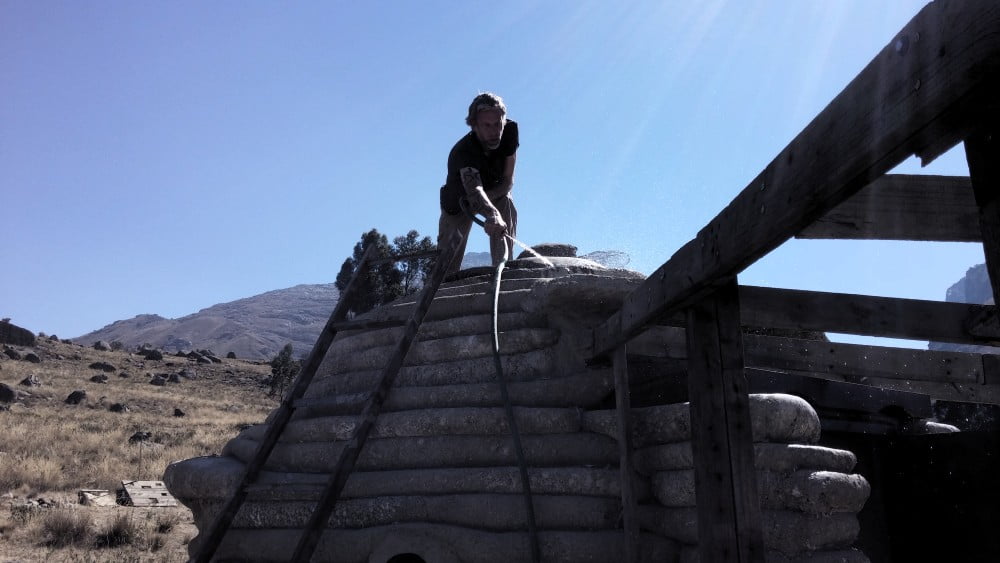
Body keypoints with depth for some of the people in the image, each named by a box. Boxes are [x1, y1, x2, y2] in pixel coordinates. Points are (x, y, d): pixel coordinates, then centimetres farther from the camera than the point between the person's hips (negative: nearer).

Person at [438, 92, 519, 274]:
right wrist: (492, 214, -75)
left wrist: (486, 198, -36)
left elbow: (508, 181, -22)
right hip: (458, 200, -4)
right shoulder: (462, 152, -39)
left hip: (495, 191, 4)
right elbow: (474, 190, -57)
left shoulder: (510, 130, -25)